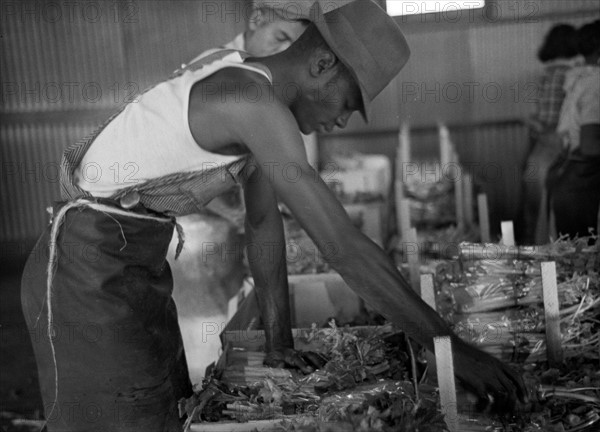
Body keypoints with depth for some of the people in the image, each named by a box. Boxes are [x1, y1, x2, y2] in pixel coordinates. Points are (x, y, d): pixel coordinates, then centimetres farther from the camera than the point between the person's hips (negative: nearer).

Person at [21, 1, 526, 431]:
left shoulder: (252, 83, 3)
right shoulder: (252, 101, -27)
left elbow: (264, 219, 7)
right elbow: (344, 247, -31)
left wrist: (279, 338, 7)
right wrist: (454, 350, -25)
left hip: (138, 265, 9)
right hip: (89, 268, -9)